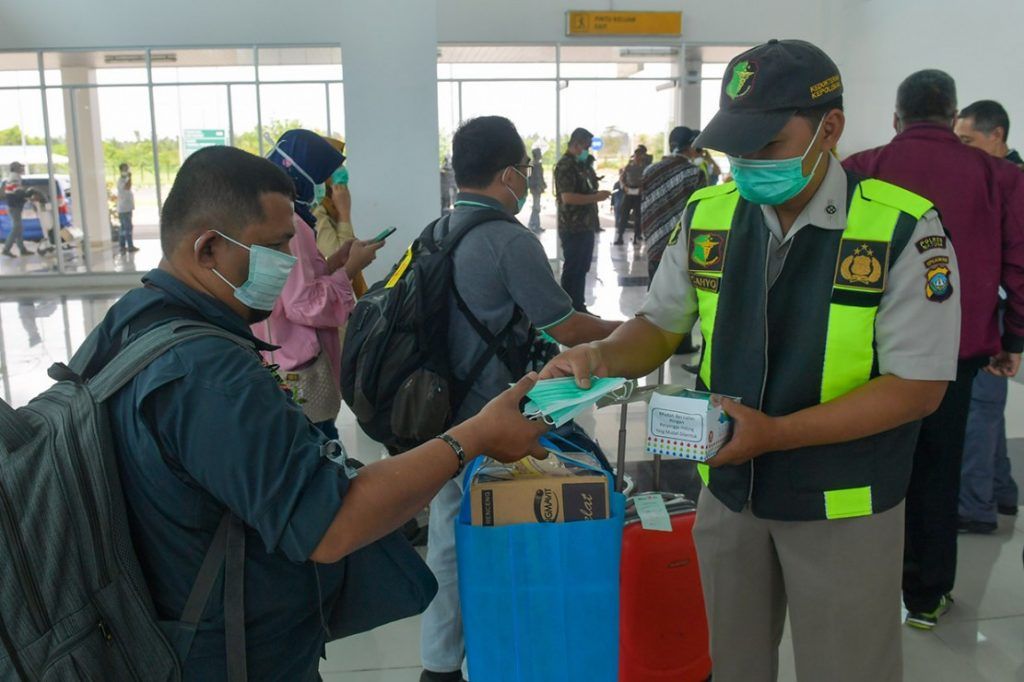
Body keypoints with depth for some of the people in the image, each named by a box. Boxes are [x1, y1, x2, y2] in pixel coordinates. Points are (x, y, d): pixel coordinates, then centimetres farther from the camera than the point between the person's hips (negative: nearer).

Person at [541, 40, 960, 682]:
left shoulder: (902, 229, -16)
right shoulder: (707, 216, -3)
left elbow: (918, 385, -15)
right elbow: (661, 325, 7)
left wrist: (776, 433, -26)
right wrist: (602, 354, -16)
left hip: (843, 507, -3)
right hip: (730, 490, 4)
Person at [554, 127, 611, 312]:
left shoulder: (582, 164, 15)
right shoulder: (565, 165, -14)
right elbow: (567, 197, -24)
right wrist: (596, 197, -20)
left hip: (586, 226, 9)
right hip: (573, 228, -9)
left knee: (582, 269, 14)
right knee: (573, 270, -3)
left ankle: (579, 308, 23)